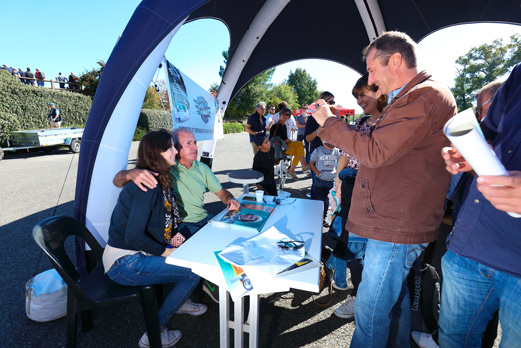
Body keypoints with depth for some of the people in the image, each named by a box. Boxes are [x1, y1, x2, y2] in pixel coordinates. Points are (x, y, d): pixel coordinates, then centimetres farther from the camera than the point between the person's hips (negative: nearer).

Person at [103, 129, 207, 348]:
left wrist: (173, 235, 1)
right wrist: (165, 251, -15)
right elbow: (133, 237, -27)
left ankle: (180, 302, 31)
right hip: (124, 263, -9)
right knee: (193, 273, -11)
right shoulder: (147, 186, -25)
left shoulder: (160, 181, 4)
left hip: (137, 253, 9)